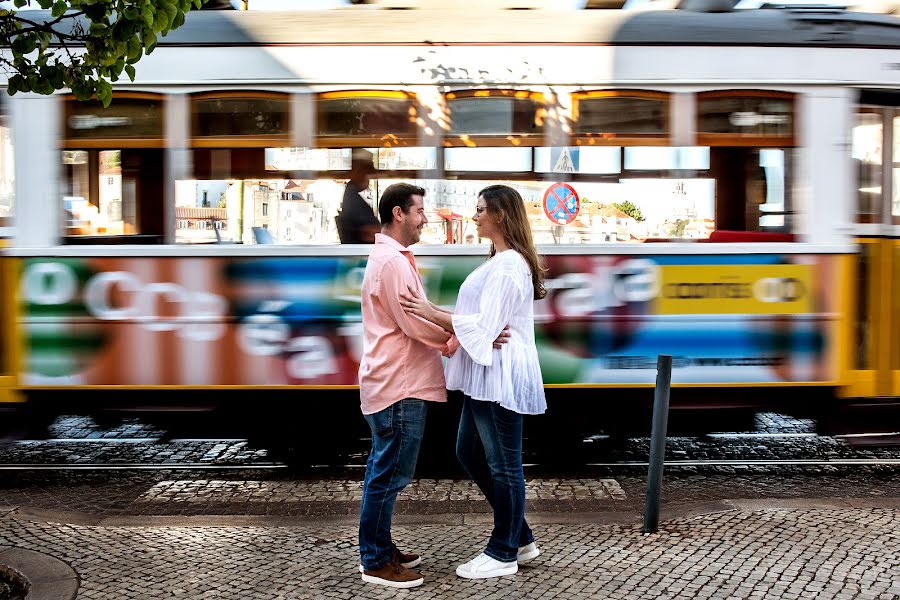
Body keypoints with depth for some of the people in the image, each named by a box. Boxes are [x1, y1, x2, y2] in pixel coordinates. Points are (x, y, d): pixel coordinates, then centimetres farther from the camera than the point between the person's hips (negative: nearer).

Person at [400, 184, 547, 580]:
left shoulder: (508, 265, -16)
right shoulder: (501, 261, 17)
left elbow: (484, 326, -20)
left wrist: (431, 313, -21)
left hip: (501, 374, -11)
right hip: (487, 374, 11)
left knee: (502, 464, 1)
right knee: (469, 453, 16)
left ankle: (503, 553, 15)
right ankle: (520, 539, 26)